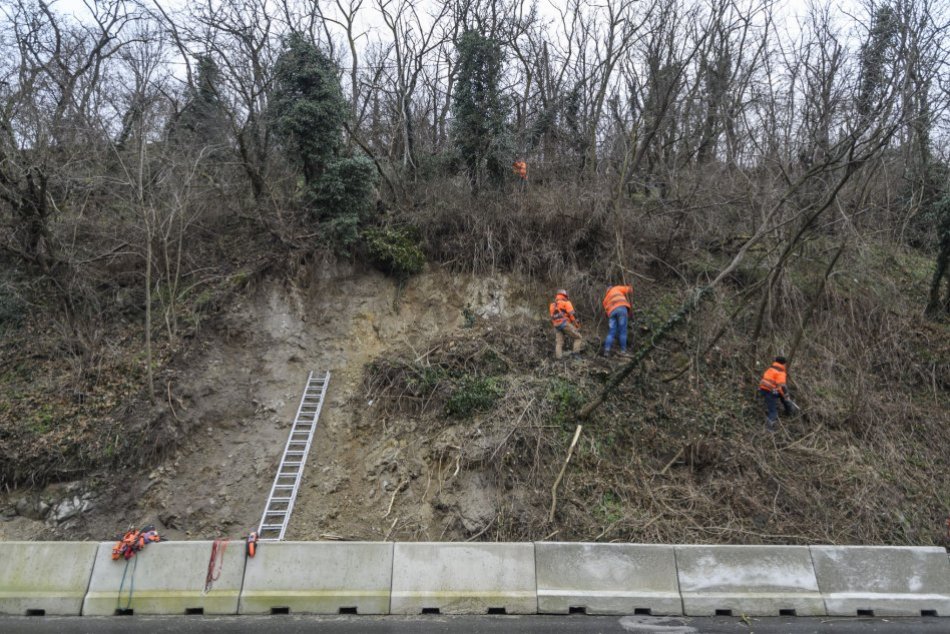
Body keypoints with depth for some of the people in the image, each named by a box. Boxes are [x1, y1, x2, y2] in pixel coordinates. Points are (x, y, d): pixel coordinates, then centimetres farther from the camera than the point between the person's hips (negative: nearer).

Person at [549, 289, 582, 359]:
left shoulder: (552, 305, 24)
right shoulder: (565, 302, 4)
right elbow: (572, 314, -6)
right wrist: (577, 325, -2)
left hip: (556, 325, 6)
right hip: (565, 323, -6)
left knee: (558, 343, 8)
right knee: (578, 337, 5)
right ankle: (576, 354, -8)